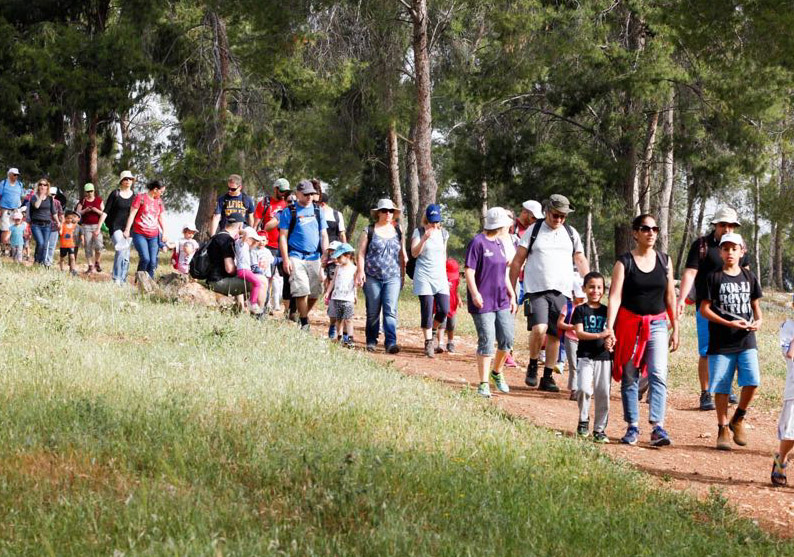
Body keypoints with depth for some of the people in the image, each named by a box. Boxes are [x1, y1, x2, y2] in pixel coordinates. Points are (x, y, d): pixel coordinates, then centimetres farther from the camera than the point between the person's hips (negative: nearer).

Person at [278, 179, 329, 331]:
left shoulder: (318, 211, 14)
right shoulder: (289, 212, 2)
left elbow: (324, 235, 15)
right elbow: (283, 236, 0)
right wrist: (285, 260, -8)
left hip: (315, 257, 4)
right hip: (296, 257, -4)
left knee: (315, 293, 2)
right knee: (302, 291, -13)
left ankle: (304, 315, 23)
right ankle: (304, 323, -5)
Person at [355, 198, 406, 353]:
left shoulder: (397, 231, 13)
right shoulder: (370, 231, 5)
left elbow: (401, 255, 18)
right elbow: (361, 252, 3)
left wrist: (402, 275, 15)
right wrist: (360, 271, -7)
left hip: (393, 278, 1)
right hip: (372, 277, -1)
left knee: (391, 310, -12)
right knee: (373, 312, 4)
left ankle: (391, 342, -19)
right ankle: (371, 342, 16)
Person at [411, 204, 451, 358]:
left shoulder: (443, 233, 10)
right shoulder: (419, 232, -1)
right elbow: (414, 253, -10)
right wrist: (424, 238, -22)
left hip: (440, 276, 4)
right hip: (424, 275, -4)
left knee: (444, 310, -5)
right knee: (427, 310, -6)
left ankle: (431, 330, 23)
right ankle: (428, 342, 2)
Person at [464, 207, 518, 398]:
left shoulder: (499, 244, 15)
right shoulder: (478, 243, -9)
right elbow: (469, 271, -14)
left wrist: (512, 296, 19)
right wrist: (475, 293, -25)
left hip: (502, 301, 7)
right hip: (483, 302, -7)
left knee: (507, 340, 5)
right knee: (487, 342, -8)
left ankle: (497, 373, 29)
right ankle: (483, 384, -1)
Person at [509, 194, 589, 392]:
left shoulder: (571, 233, 11)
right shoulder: (533, 231, 2)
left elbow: (581, 261, 18)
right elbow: (518, 261, 4)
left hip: (561, 292, 3)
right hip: (536, 290, -3)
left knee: (555, 335, 3)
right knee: (539, 328, -20)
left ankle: (547, 377, 13)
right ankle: (532, 367, 3)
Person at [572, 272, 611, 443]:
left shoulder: (607, 311, 10)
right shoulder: (580, 310, 2)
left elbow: (610, 333, 8)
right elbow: (579, 333, -8)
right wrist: (599, 335, -23)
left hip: (604, 357, 2)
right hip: (585, 356, -2)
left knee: (603, 393, 1)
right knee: (584, 389, -17)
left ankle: (600, 429, 12)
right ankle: (583, 420, 8)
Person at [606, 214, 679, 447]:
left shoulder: (664, 260, 7)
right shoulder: (624, 262, -2)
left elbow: (670, 296, 12)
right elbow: (615, 297, -8)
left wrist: (675, 328, 10)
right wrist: (610, 328, -18)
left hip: (657, 325, 1)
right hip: (629, 323, -1)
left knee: (658, 375, -13)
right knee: (629, 378, 4)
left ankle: (658, 427, -19)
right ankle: (632, 427, 13)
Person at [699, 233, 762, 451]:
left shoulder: (749, 277, 10)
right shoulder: (714, 278, -1)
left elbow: (755, 305, 18)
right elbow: (704, 308, -4)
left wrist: (758, 320, -5)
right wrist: (729, 323, -15)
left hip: (746, 341, 2)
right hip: (720, 342, -2)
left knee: (752, 381, -13)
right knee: (721, 387, 1)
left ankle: (738, 419, 8)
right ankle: (723, 429, 13)